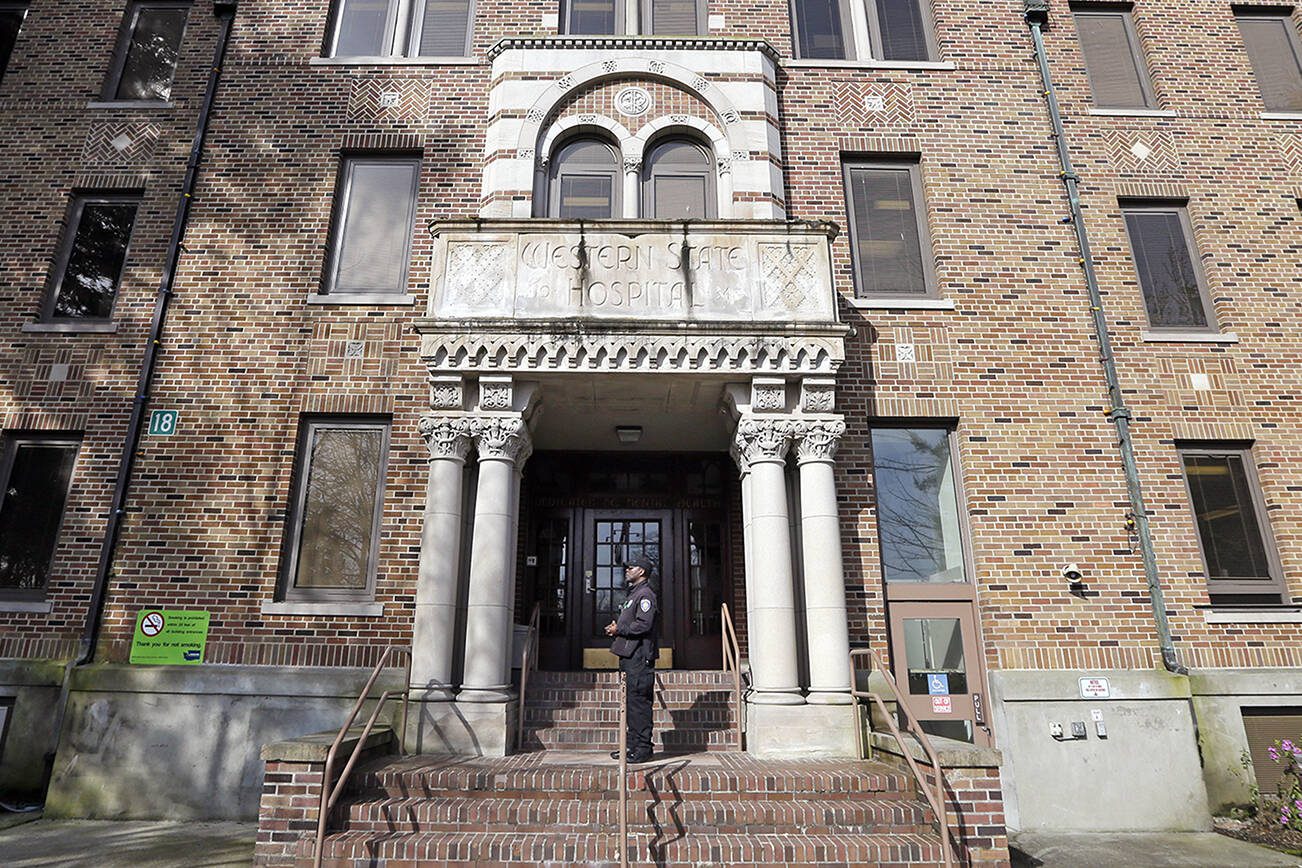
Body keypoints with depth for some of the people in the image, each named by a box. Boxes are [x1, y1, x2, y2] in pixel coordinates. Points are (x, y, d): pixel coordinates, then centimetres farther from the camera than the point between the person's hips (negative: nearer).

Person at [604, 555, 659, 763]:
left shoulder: (645, 594, -11)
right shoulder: (634, 593, 22)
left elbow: (644, 625, -22)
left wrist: (618, 630, -13)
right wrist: (616, 627, 10)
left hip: (639, 658, -10)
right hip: (630, 657, 11)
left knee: (639, 702, -7)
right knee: (632, 702, 13)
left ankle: (643, 749, -2)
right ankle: (633, 745, 20)